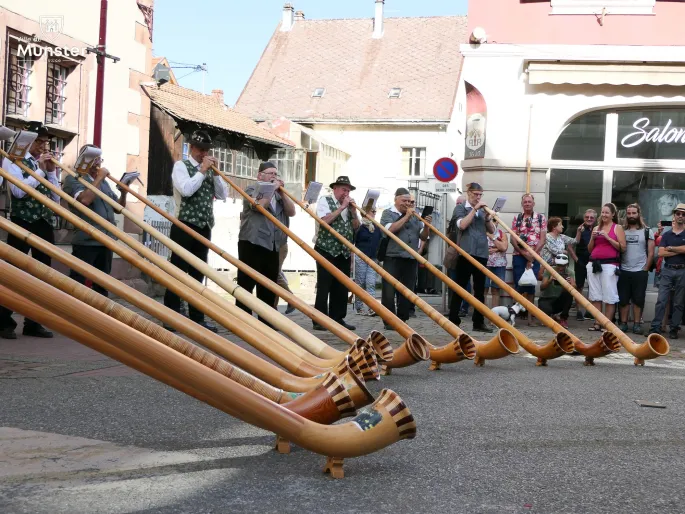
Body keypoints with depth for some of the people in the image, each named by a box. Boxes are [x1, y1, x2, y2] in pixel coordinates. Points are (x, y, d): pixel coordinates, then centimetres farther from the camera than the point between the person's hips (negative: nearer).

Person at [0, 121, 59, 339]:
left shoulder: (46, 164, 16)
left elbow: (56, 198, 11)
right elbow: (18, 190, -16)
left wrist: (51, 171, 2)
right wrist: (40, 170, -10)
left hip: (45, 223, 6)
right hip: (22, 223, -6)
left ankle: (33, 323, 12)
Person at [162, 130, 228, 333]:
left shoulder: (208, 169, 15)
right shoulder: (181, 165, -2)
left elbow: (222, 195, 8)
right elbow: (186, 190, -20)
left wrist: (215, 173, -2)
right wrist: (202, 171, -12)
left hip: (204, 228, 6)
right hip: (184, 227, -6)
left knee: (197, 274, 9)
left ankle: (196, 318, 14)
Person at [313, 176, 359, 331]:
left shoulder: (348, 205, 16)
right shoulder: (325, 201, -1)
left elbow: (356, 226, 13)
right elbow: (325, 220, -17)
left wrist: (353, 210, -2)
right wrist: (342, 207, -12)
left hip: (344, 252, 6)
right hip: (327, 250, -6)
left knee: (341, 287, 6)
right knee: (324, 286, -6)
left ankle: (337, 318, 12)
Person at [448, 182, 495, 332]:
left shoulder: (482, 210, 17)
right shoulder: (460, 208, 2)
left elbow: (492, 230, 13)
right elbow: (462, 225, -15)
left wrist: (487, 216, -4)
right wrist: (475, 209, -14)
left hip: (481, 253, 5)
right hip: (466, 252, -5)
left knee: (480, 289, 7)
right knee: (460, 288, -3)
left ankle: (479, 322, 11)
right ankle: (453, 321, 0)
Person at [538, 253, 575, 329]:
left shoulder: (569, 272, -7)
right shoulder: (548, 271, -12)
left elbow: (574, 287, -22)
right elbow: (542, 288, -23)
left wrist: (570, 284, -44)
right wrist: (550, 280, -41)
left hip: (559, 301, 2)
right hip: (546, 299, -2)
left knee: (568, 292, -30)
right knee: (546, 311, -36)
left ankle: (563, 318, -12)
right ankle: (552, 316, 5)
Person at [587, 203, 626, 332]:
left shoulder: (617, 228, 5)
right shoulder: (596, 228, 17)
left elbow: (623, 247, -4)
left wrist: (608, 237, -10)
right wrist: (593, 238, 2)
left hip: (609, 264, -5)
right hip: (594, 263, 5)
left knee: (609, 297, -8)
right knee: (595, 295, 4)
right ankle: (597, 323, 7)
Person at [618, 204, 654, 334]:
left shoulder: (647, 231, 2)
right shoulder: (621, 231, 7)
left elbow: (651, 253, 1)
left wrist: (645, 269, -3)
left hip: (640, 272, -2)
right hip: (623, 271, 2)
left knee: (638, 299, 2)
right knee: (623, 299, 4)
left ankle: (637, 324, 8)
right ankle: (623, 323, 10)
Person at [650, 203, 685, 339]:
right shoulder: (666, 235, 9)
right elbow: (660, 253, -3)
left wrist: (670, 248, -5)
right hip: (667, 270, 1)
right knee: (661, 300, -3)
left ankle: (674, 329, 10)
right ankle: (656, 327, -2)